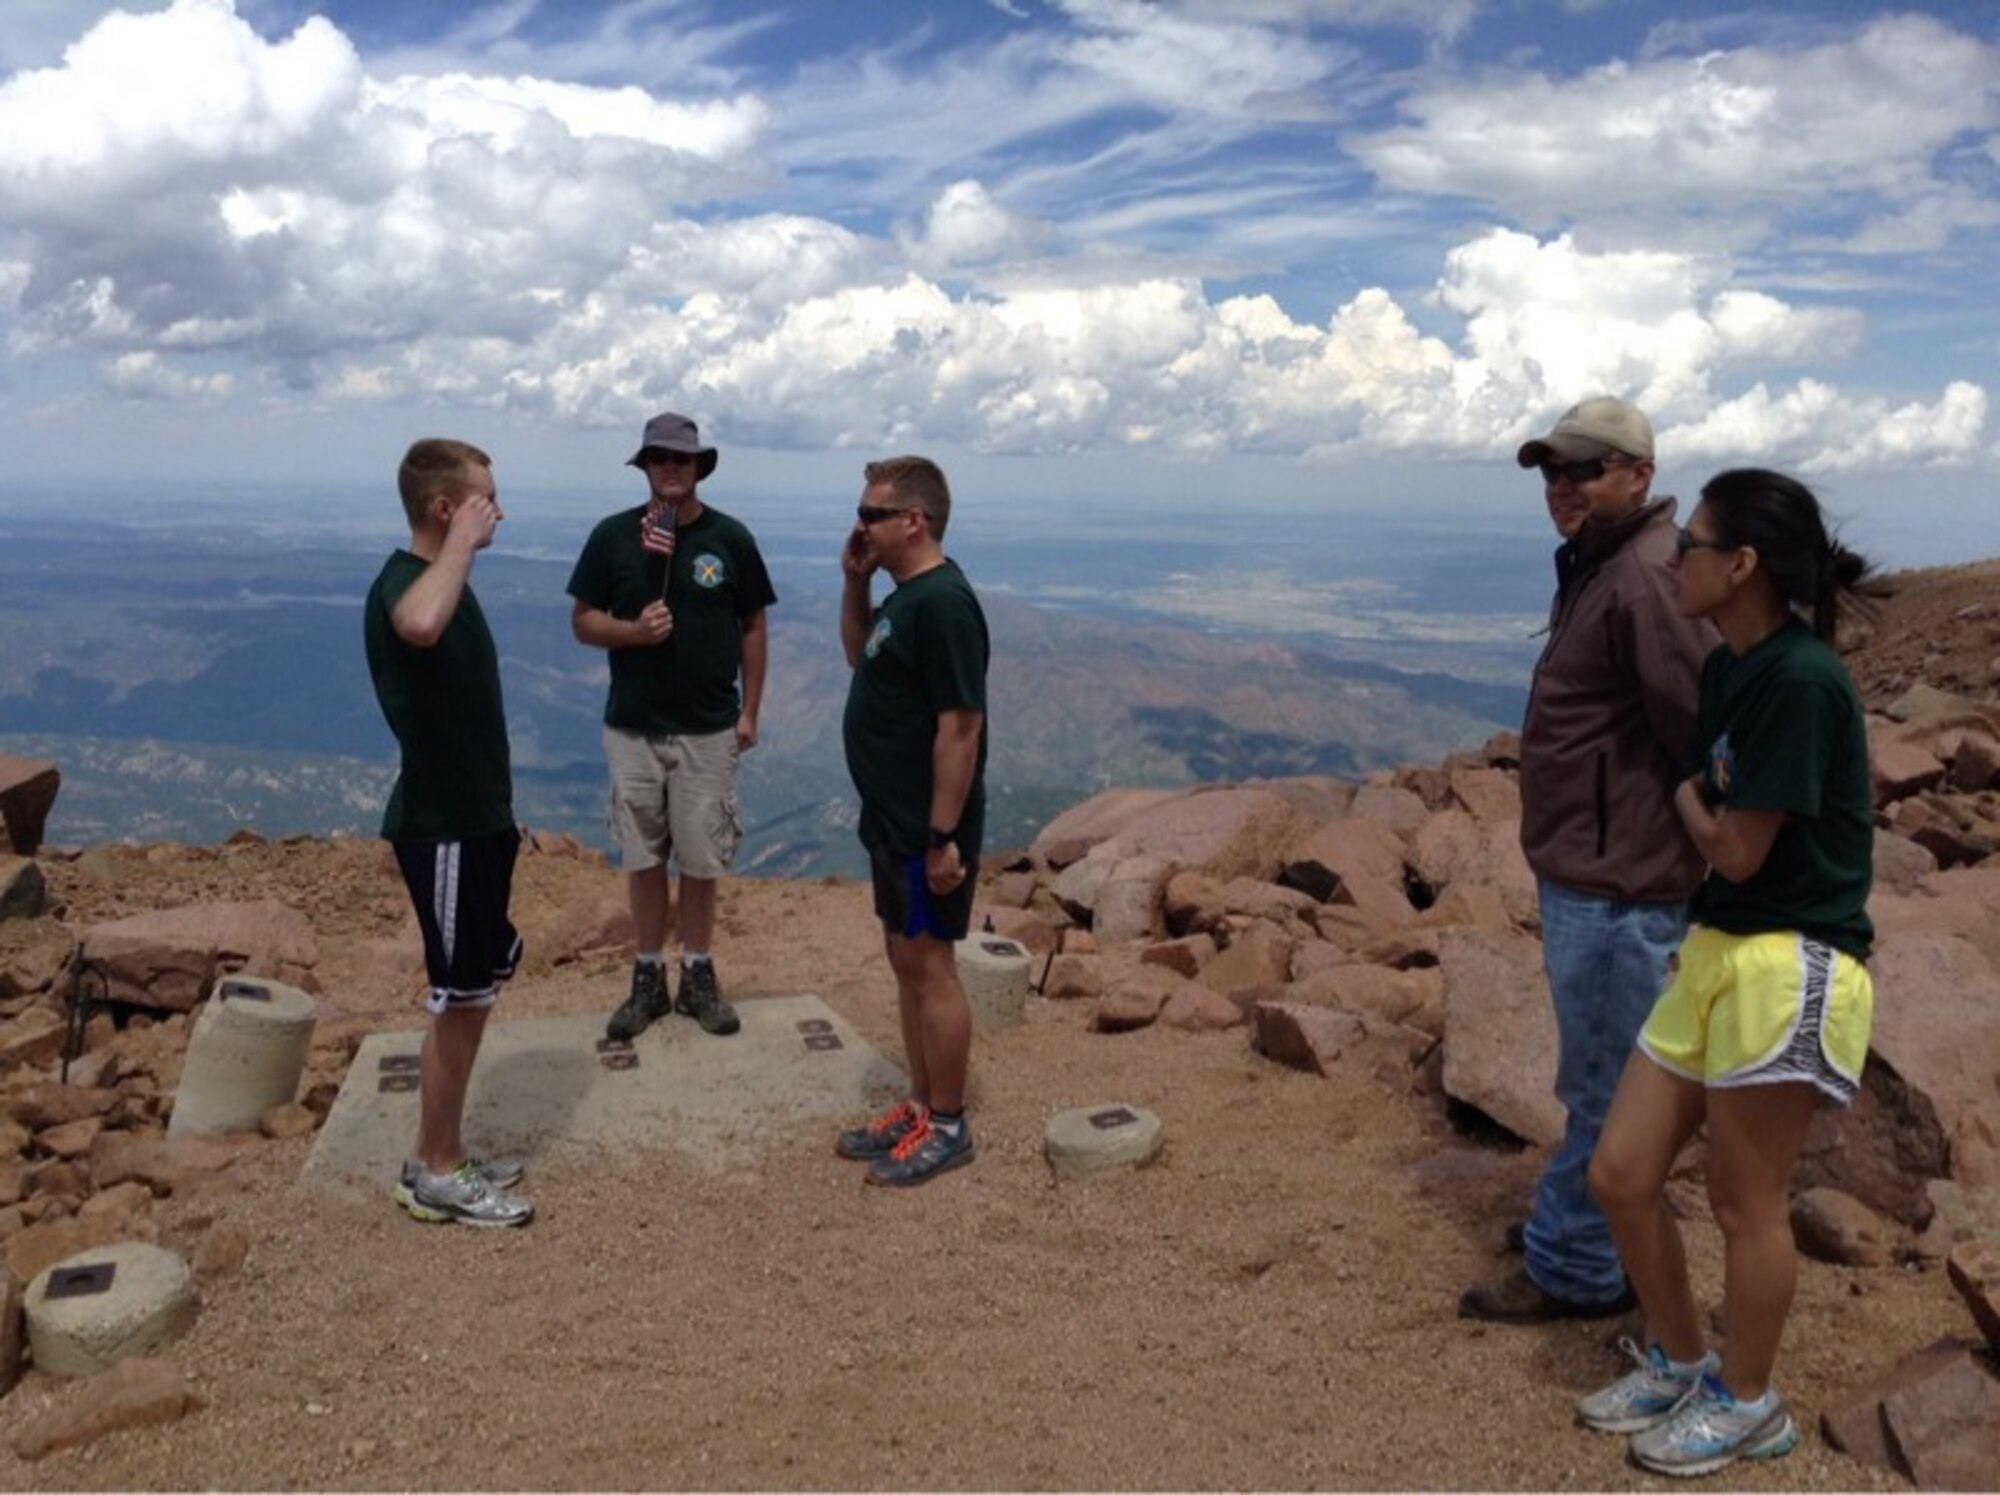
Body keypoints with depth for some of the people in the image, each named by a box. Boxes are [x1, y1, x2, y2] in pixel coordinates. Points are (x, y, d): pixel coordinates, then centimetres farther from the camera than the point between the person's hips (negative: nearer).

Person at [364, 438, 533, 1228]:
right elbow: (421, 626, -47)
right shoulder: (400, 583, -19)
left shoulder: (442, 579, 13)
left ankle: (441, 1157, 28)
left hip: (474, 817, 10)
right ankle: (437, 1175, 15)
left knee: (474, 993, 16)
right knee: (459, 1000, 0)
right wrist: (464, 543, -30)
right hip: (443, 827, -10)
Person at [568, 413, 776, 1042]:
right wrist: (632, 630, -17)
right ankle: (648, 978, 21)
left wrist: (750, 711, 1)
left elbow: (753, 628, 4)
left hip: (708, 730, -1)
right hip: (632, 729, 1)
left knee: (702, 858, 6)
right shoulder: (612, 535, -1)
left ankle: (699, 976, 21)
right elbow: (583, 622, 3)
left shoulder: (730, 537, -2)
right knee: (642, 857, 9)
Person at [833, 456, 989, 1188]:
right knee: (906, 961, 15)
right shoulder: (906, 595, 10)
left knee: (930, 966, -1)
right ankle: (920, 1107, 27)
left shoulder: (943, 602, -20)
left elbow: (961, 727, -23)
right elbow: (860, 656, 28)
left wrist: (944, 836, -23)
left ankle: (948, 1126, 12)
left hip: (928, 827, -10)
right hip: (892, 820, 10)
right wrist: (854, 582, 12)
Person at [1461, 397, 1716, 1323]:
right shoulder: (1593, 568, 12)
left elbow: (1709, 727, -26)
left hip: (1618, 884, -11)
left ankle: (1576, 1271, 16)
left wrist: (1709, 848, -14)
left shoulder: (1645, 579, -22)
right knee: (1602, 1075, 23)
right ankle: (1581, 1225, 39)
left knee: (1602, 1084, 3)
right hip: (1582, 871, 11)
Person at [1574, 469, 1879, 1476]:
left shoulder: (1801, 680, -19)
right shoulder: (1728, 669, 9)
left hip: (1791, 971, -9)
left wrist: (1685, 798, 1)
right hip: (1715, 953, 9)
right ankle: (1677, 1364, 35)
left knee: (1745, 1202, 8)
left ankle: (1746, 1404, 30)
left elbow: (1736, 850, -14)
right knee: (1620, 1175, 13)